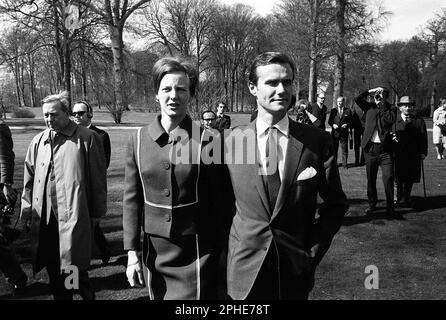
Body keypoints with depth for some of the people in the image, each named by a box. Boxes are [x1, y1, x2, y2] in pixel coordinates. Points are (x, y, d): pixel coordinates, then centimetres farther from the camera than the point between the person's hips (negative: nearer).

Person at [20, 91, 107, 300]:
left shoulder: (87, 138, -5)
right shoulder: (38, 141, 11)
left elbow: (98, 179, -3)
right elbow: (29, 179, 15)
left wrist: (97, 212, -3)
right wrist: (27, 210, 10)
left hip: (74, 218, -5)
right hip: (44, 218, 5)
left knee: (74, 270, -2)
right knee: (53, 271, 14)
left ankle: (87, 295, 22)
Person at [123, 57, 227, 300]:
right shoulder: (138, 140, -1)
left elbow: (217, 200, -5)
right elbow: (131, 199, 2)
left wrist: (220, 252, -2)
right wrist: (132, 252, -1)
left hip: (196, 253, -3)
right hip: (154, 250, 3)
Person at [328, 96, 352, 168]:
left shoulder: (348, 111, 6)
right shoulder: (333, 110, 10)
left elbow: (351, 122, 5)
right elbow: (329, 121, 8)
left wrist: (347, 125, -15)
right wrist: (333, 125, -11)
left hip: (344, 133, -1)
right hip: (335, 132, 1)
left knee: (344, 149, 1)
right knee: (334, 148, 4)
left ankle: (344, 164, 9)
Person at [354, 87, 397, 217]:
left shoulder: (391, 109, 2)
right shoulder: (370, 107, 9)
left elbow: (389, 120, -17)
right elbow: (357, 99, -1)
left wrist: (382, 103, -12)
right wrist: (370, 91, -5)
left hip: (385, 149, -2)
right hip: (370, 148, 3)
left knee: (388, 178, -7)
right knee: (370, 179, 10)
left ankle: (390, 207, 1)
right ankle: (372, 204, 24)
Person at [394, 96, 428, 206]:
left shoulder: (418, 120, 5)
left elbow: (423, 137, 3)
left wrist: (423, 152, -2)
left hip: (413, 155, 1)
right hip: (398, 154, -1)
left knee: (410, 178, 7)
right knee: (398, 178, 4)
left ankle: (406, 198, 19)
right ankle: (399, 198, 15)